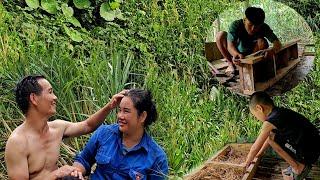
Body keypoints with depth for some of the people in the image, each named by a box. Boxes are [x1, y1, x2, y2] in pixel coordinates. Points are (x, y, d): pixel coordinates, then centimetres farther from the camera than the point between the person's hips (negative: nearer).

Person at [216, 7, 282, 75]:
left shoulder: (264, 28, -21)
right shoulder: (236, 25, -26)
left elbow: (277, 43, -27)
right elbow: (230, 45, -38)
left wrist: (272, 50, -53)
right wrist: (237, 55, -62)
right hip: (236, 53, 0)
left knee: (262, 42, -29)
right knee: (220, 35, -23)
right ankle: (231, 64, -8)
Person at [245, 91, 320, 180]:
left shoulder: (270, 122, -18)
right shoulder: (280, 111, 8)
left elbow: (255, 148, -7)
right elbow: (271, 135, 25)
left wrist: (247, 163, 10)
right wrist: (260, 152, 34)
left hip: (308, 155, -9)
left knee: (272, 138, -10)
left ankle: (299, 167, 1)